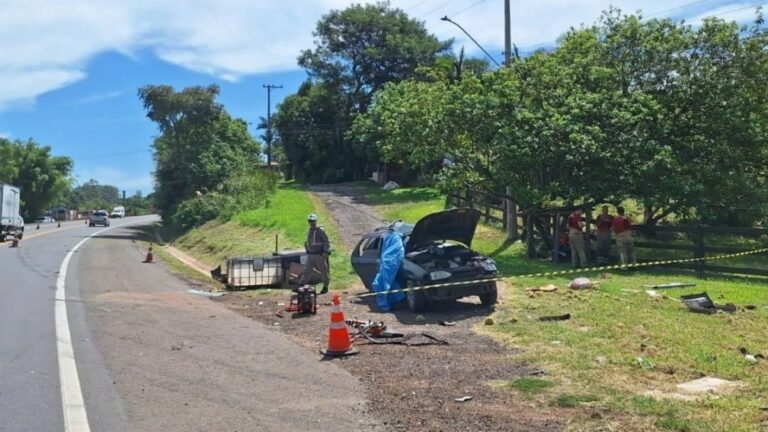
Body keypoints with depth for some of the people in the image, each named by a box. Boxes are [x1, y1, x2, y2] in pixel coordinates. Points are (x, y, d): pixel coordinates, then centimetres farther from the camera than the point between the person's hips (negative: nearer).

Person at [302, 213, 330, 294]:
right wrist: (307, 251, 16)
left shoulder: (321, 230, -10)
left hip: (319, 255, -6)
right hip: (310, 255, 6)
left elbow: (326, 242, -12)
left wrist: (325, 253, -18)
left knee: (323, 271, 4)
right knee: (307, 270, 6)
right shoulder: (309, 231, 11)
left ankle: (325, 287, 16)